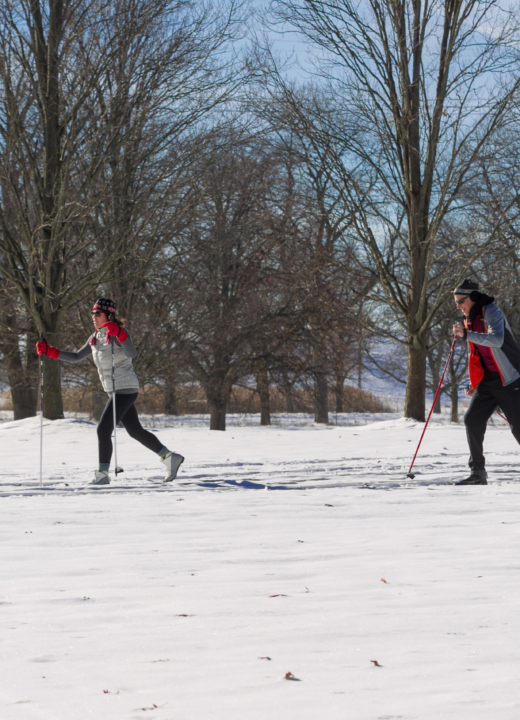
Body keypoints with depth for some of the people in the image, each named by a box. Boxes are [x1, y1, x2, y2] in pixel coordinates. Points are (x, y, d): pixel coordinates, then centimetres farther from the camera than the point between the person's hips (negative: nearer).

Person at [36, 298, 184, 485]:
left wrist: (118, 334, -45)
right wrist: (49, 351, 8)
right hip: (113, 391, 9)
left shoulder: (118, 333, -14)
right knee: (135, 431, 13)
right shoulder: (95, 338, 10)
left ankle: (102, 473, -4)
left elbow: (131, 353, -31)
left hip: (125, 389, -9)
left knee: (103, 429, -12)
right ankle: (170, 457, 21)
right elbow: (76, 357, 17)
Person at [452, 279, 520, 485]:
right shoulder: (470, 319, 14)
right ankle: (478, 472, 0)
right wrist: (473, 382, 18)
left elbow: (497, 340, -32)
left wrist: (466, 334, -40)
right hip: (486, 381, 8)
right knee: (472, 420, -4)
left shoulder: (491, 312, -13)